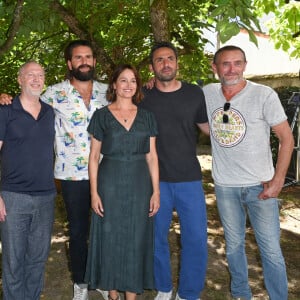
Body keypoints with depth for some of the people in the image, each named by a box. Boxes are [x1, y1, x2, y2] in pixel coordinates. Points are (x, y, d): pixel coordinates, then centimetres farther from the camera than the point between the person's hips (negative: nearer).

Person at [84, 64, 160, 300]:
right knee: (110, 238, 6)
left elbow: (152, 156, 6)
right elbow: (94, 156, 1)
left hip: (139, 183, 2)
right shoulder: (101, 115, 1)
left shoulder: (147, 117, 7)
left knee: (136, 240, 6)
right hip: (110, 183, -1)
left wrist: (156, 191, 0)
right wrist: (94, 192, -6)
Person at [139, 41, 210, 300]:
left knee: (196, 238, 1)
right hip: (155, 180, 0)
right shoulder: (143, 98, 1)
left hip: (189, 179, 0)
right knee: (156, 237, 10)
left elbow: (209, 128, 12)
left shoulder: (195, 94, 1)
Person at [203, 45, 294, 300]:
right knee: (234, 245, 16)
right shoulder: (206, 94, -1)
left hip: (259, 185, -3)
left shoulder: (264, 95, -10)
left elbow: (287, 138, -6)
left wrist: (278, 181, -11)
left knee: (271, 249, 2)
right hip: (225, 186, 3)